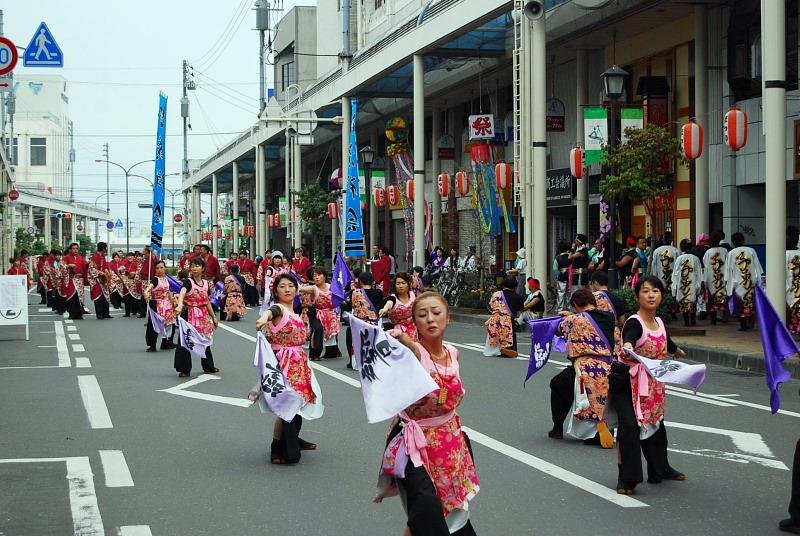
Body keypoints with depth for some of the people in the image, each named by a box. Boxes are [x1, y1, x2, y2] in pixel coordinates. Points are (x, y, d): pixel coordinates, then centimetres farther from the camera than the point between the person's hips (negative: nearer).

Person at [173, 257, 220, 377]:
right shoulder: (188, 282, -12)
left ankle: (208, 366, 32)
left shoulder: (206, 283, 6)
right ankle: (184, 369, 2)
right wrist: (180, 305, -52)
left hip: (203, 315, 6)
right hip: (189, 314, -6)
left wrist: (214, 317, 19)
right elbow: (182, 293, -33)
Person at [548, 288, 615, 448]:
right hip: (610, 371, 4)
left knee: (556, 384, 26)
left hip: (587, 371, -4)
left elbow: (559, 331, 17)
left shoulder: (574, 320, -4)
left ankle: (558, 429, 23)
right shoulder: (610, 317, 9)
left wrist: (567, 317, 40)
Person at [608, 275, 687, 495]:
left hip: (651, 384, 8)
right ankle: (626, 479, -8)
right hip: (626, 381, -7)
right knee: (629, 425, -15)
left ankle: (660, 470, 37)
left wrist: (678, 352, 48)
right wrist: (628, 348, -65)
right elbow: (628, 338, -41)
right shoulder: (634, 323, -18)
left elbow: (667, 344, 28)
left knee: (655, 424, 18)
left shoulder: (659, 323, 5)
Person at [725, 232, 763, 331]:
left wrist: (727, 283, 5)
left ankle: (743, 325, 4)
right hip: (751, 282, 2)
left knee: (740, 305, 5)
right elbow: (757, 267, 4)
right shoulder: (751, 251, -2)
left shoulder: (731, 253, -7)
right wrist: (758, 280, 12)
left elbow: (728, 269, -2)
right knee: (750, 303, 15)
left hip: (737, 282, -2)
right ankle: (750, 323, 12)